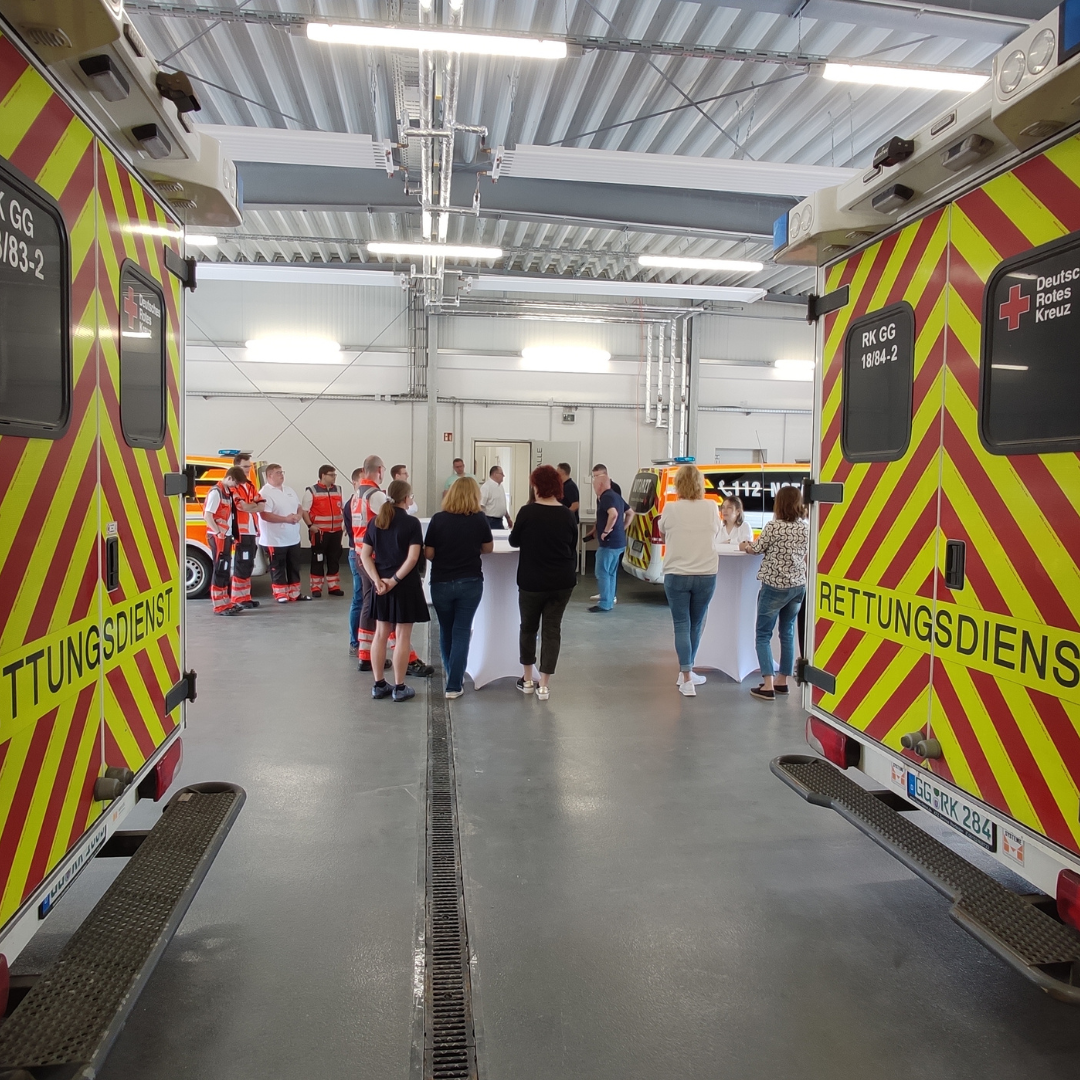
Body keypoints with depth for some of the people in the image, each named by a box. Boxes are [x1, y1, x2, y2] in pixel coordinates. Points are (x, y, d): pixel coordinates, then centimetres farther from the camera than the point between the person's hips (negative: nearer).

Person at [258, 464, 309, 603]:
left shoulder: (289, 490, 13)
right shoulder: (265, 493, -13)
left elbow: (298, 506, 18)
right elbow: (264, 515, -22)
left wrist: (298, 515, -6)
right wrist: (285, 519, -24)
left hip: (294, 538, 8)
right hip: (276, 539, -8)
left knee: (294, 566, 12)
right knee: (278, 568, 2)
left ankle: (295, 593, 21)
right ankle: (280, 594, 11)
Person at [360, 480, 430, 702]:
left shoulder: (375, 522, 6)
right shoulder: (412, 523, -10)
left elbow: (365, 555, 1)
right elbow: (413, 558, -19)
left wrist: (378, 580, -6)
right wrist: (395, 579, -14)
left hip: (381, 585, 5)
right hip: (405, 585, -5)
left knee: (381, 634, 13)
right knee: (402, 637, 2)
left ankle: (379, 685, 20)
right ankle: (399, 688, 7)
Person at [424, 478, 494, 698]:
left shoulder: (438, 519, -8)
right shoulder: (479, 519, -6)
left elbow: (428, 554, -5)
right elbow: (488, 548, 8)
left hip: (441, 582, 1)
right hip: (470, 582, 0)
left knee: (446, 631, 18)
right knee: (461, 631, 5)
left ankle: (452, 675, 33)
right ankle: (454, 685, 2)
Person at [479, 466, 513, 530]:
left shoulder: (500, 486, 14)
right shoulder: (486, 486, -14)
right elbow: (481, 506, -21)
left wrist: (508, 518, 26)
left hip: (499, 520, 9)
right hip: (490, 521, -9)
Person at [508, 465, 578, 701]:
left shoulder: (527, 512, -12)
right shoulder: (567, 514, -2)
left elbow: (514, 541, 1)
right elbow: (573, 548, 8)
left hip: (532, 582, -2)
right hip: (562, 582, 2)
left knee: (528, 628, 16)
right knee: (552, 630, 8)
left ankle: (527, 680, 25)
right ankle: (544, 685, 9)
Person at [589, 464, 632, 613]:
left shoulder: (606, 497, -15)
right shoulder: (616, 495, 15)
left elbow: (613, 514, -34)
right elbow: (630, 513, 23)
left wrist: (606, 531, -23)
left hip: (609, 542, -10)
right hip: (619, 542, 10)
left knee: (602, 572, -3)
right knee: (610, 572, 16)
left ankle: (604, 604, -1)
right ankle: (609, 600, 21)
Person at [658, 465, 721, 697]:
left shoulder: (670, 509, -6)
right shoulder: (712, 507, -2)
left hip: (676, 575, -2)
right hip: (706, 576, 2)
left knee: (682, 626, 4)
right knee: (695, 626, 15)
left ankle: (686, 679, -3)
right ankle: (687, 673, 26)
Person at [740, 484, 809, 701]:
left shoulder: (773, 526, -14)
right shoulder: (806, 528, 3)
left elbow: (757, 549, 0)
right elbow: (806, 556, 14)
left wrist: (746, 546, 21)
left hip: (775, 586, -6)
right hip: (798, 586, 6)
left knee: (764, 635, 1)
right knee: (788, 633, 16)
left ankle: (768, 685, -7)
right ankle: (782, 681, 23)